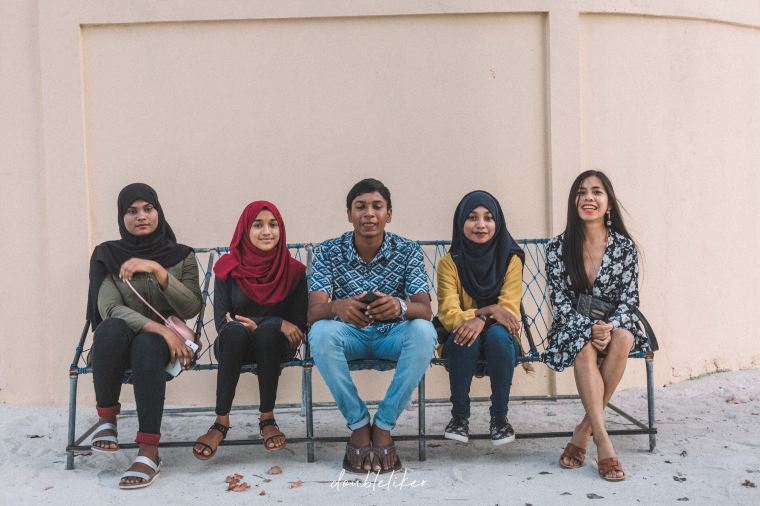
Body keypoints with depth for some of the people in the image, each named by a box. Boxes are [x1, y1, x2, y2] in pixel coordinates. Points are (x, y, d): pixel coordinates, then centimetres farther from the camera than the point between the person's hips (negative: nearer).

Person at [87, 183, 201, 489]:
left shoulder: (181, 255, 3)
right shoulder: (108, 255, 1)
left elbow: (192, 308, -7)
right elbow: (108, 307, -12)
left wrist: (158, 270, -20)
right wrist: (160, 328, -26)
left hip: (163, 342, 0)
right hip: (118, 341, 1)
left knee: (145, 346, -37)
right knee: (111, 329, -36)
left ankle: (149, 452, -40)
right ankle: (106, 418, -17)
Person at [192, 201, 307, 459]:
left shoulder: (293, 270, 0)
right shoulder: (228, 268, 0)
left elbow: (300, 325, -4)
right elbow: (221, 321, -5)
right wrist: (238, 325, -27)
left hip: (276, 344, 0)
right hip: (234, 345, 0)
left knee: (269, 329, -35)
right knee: (235, 331, -35)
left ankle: (267, 418, -24)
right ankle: (221, 421, -29)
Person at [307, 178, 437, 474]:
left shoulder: (408, 251, -8)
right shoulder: (328, 252, -8)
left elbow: (425, 309, -19)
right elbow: (314, 312, -19)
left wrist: (400, 305, -44)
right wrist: (337, 307, -45)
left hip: (393, 335, 0)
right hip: (350, 335, 0)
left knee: (423, 332, -32)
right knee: (320, 333, -32)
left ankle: (383, 425, -17)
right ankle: (358, 425, -15)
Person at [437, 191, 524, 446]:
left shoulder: (511, 259, -6)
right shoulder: (449, 262, -8)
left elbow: (509, 310, -15)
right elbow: (449, 315, -16)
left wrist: (480, 319, -35)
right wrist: (489, 310, -31)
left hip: (500, 340, 1)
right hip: (460, 344, 0)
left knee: (498, 334, -33)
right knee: (466, 337, -34)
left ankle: (500, 415, -15)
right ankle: (460, 415, -15)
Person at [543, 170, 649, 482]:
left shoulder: (624, 246, 0)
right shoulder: (558, 247, -2)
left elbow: (629, 298, -2)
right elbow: (560, 301, -6)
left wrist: (610, 327, -22)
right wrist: (590, 328, -23)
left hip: (614, 325, 1)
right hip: (573, 328, -1)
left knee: (623, 338, -33)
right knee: (584, 348, -35)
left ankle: (584, 430, -23)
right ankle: (602, 441, -36)